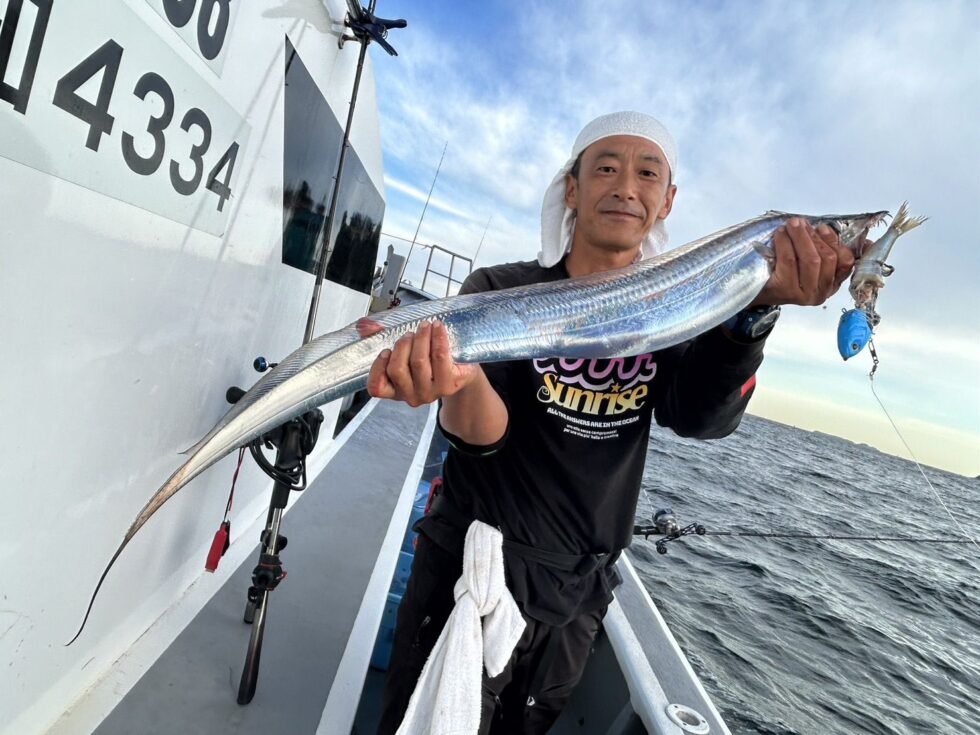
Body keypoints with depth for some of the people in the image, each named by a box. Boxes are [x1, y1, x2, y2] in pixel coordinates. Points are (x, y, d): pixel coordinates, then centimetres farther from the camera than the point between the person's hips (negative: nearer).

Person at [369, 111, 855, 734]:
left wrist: (756, 307, -37)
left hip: (578, 596, 4)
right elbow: (482, 434, -23)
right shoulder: (500, 290, -11)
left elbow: (702, 416, -18)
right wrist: (459, 380, -47)